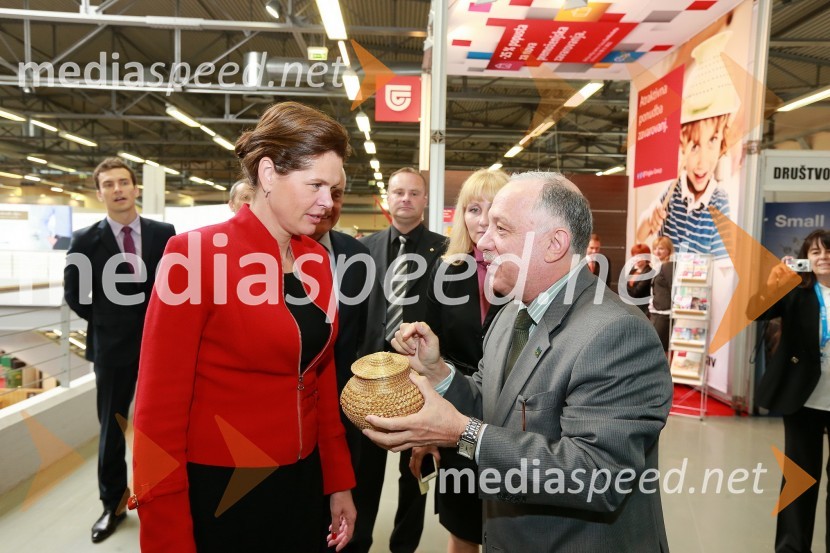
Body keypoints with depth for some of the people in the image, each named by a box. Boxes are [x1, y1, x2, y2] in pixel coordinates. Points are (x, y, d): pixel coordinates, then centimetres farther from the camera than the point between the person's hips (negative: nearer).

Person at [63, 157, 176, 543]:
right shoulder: (86, 241, -5)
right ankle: (113, 504, 29)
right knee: (112, 427, 11)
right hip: (113, 344, 0)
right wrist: (104, 322, 4)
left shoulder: (164, 234, -3)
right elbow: (73, 293, 5)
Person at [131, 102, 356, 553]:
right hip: (217, 492, -5)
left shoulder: (317, 260, 1)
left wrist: (339, 480, 10)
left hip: (302, 482, 6)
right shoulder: (196, 254, -17)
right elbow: (160, 407, -14)